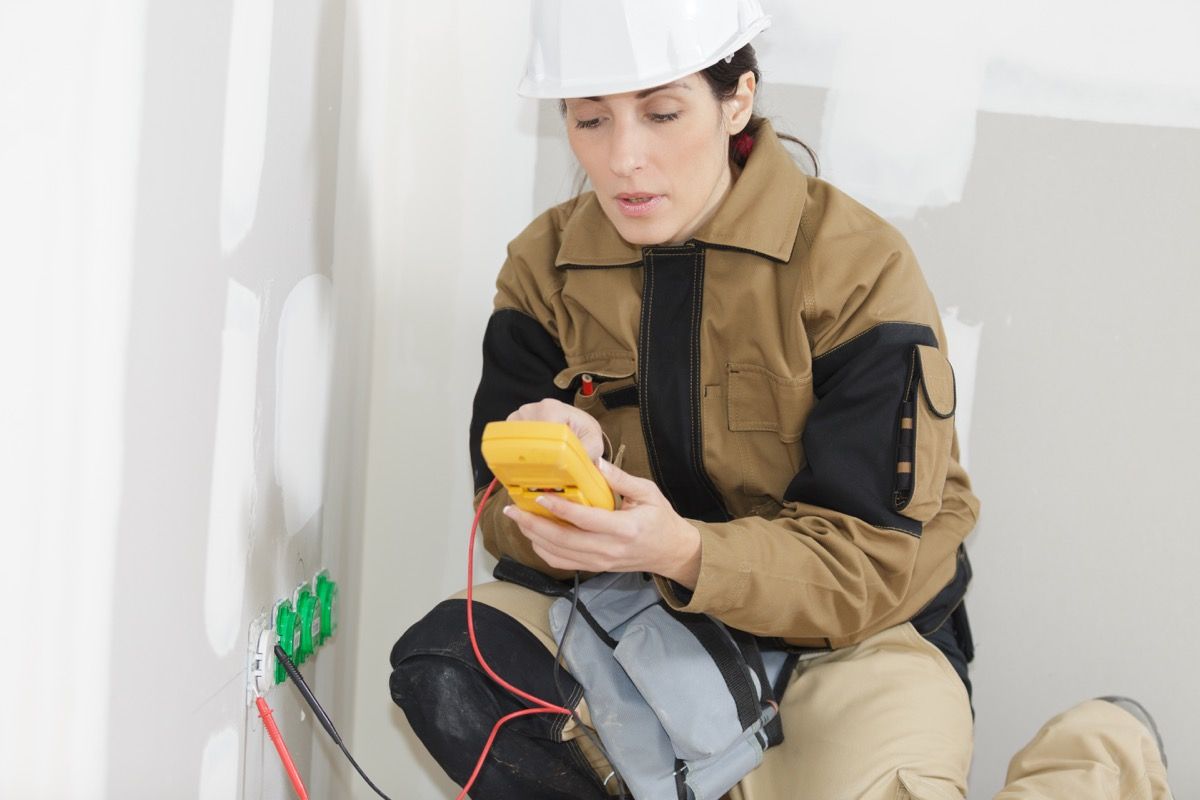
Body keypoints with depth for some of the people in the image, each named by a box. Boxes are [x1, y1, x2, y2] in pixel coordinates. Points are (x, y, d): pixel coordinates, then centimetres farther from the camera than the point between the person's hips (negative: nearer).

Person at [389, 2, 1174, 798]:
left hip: (850, 633, -3)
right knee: (443, 664, -21)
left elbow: (872, 559, -19)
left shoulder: (859, 266, -17)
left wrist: (683, 552, -38)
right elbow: (507, 514, -6)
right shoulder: (546, 268, -3)